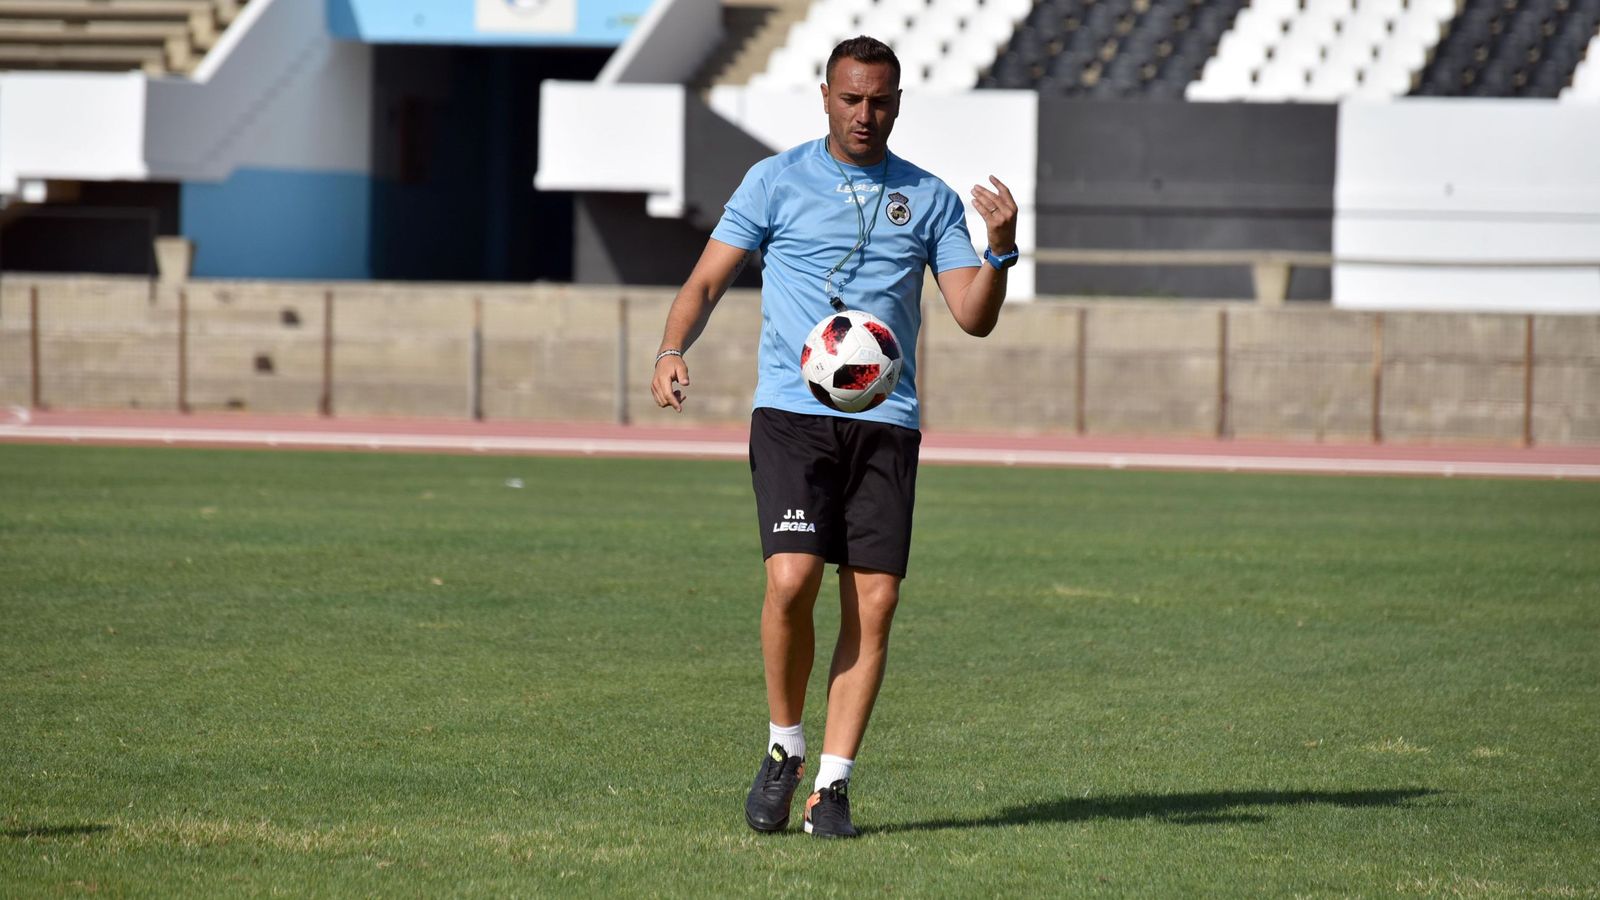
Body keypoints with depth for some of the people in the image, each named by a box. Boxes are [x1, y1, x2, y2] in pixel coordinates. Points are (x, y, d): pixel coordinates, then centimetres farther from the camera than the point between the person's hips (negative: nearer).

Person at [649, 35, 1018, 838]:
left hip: (886, 421, 2)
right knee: (792, 581, -18)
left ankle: (831, 786, 2)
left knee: (874, 600, -5)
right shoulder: (776, 181, 7)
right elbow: (707, 281, 6)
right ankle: (783, 748, 5)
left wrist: (1000, 248, -11)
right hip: (791, 411, -2)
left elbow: (974, 318, 8)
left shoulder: (929, 199, 12)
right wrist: (672, 350, -12)